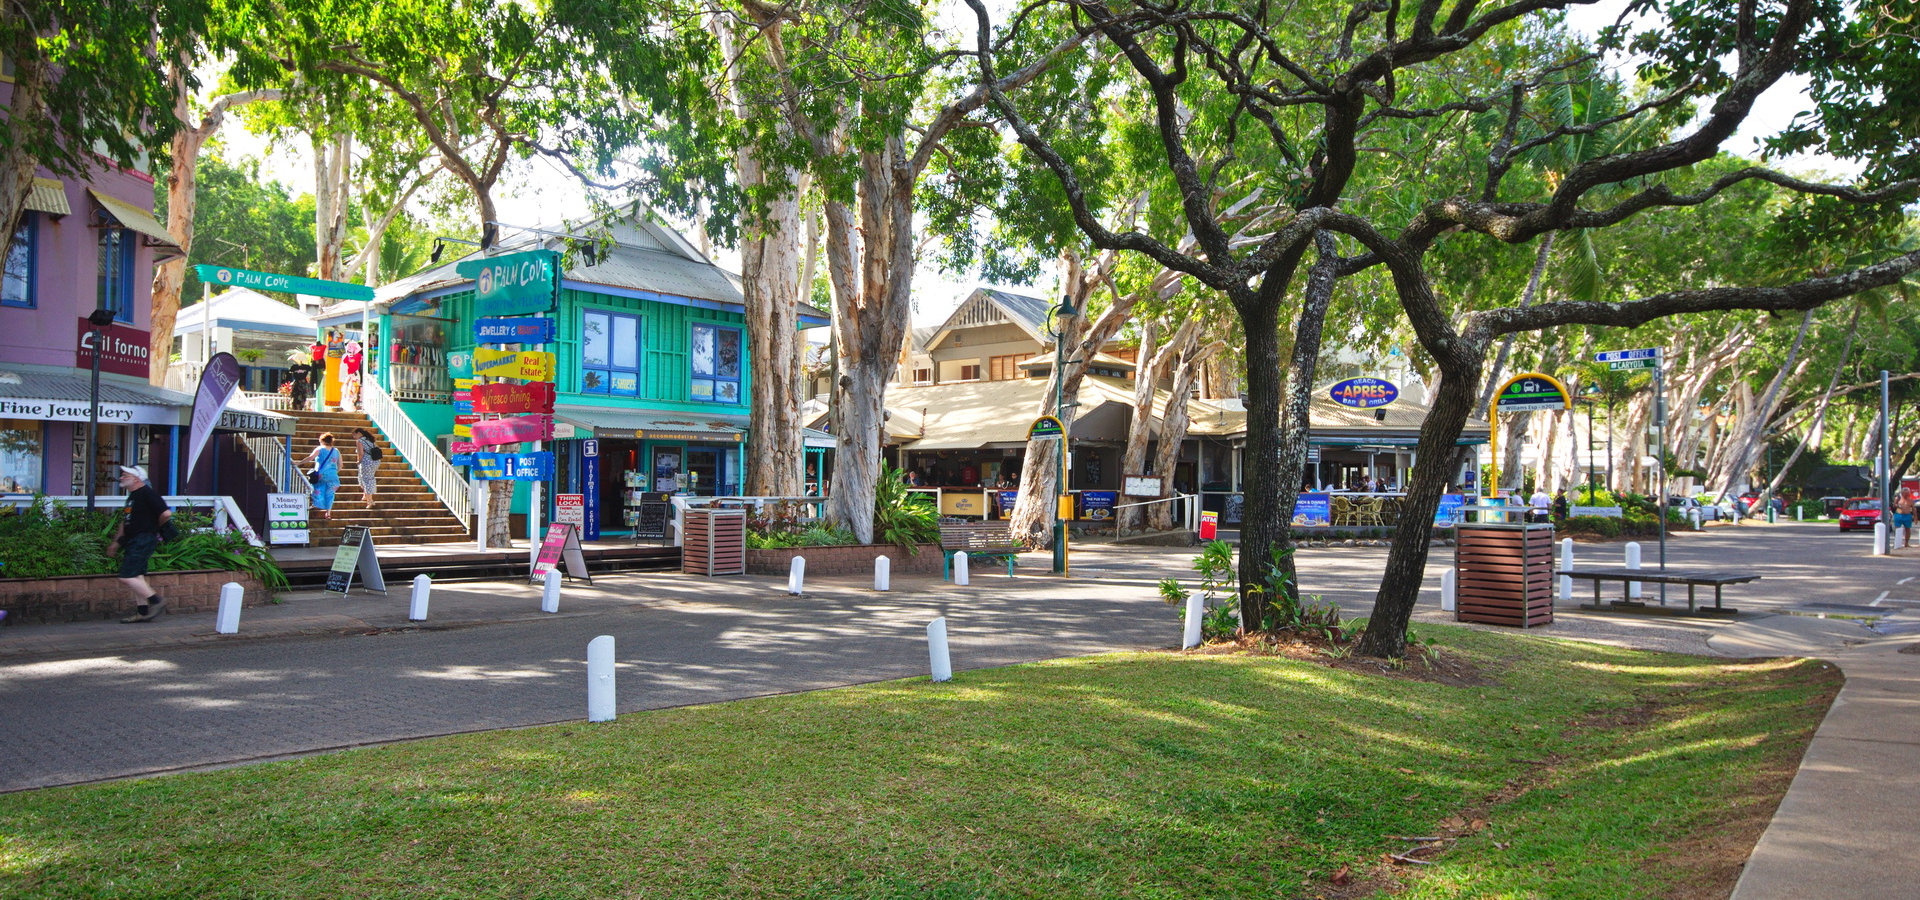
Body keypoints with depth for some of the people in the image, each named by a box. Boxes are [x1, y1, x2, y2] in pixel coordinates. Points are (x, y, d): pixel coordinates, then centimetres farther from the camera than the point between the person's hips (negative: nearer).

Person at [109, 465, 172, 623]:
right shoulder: (132, 496, 18)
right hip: (133, 542, 10)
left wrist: (156, 527, -3)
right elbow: (125, 522, 27)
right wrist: (116, 542, 27)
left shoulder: (147, 493, -13)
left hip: (143, 540, -10)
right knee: (136, 576, 10)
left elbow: (166, 513, -20)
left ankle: (156, 601, -6)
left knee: (127, 577, -13)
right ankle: (142, 612, 13)